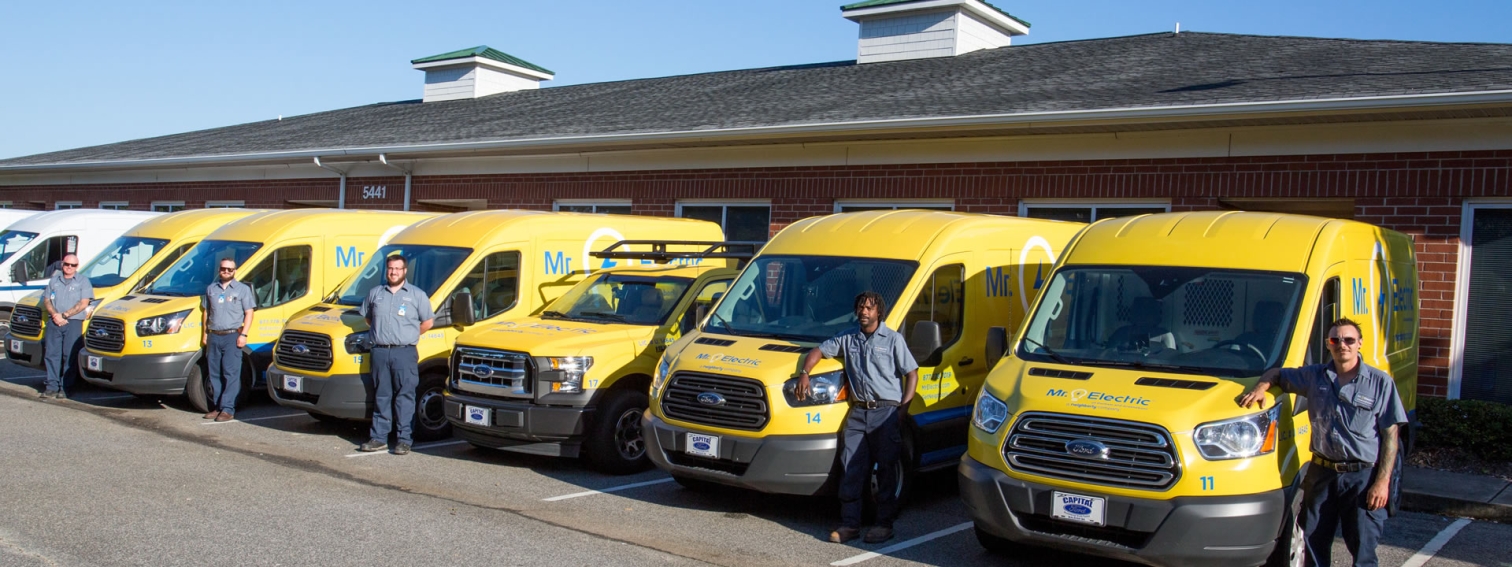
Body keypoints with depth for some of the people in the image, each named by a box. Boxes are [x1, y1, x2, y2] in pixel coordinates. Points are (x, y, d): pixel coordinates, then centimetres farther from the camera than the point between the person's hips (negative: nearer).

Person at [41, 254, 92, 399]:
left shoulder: (83, 282, 7)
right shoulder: (54, 281, 19)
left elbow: (83, 303, -3)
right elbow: (46, 301, 13)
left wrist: (65, 315, -10)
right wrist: (55, 315, -6)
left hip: (74, 323, -4)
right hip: (54, 322, 4)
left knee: (70, 356, -6)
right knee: (52, 354, 0)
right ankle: (52, 386, 4)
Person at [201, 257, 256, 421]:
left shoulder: (243, 289, 2)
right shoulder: (211, 289, 15)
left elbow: (249, 313, -1)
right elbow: (205, 311, 20)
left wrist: (243, 335, -10)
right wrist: (205, 333, 12)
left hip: (232, 336, -5)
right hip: (214, 337, 5)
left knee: (231, 374, -8)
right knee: (214, 374, 7)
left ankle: (227, 409, -10)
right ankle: (217, 407, 13)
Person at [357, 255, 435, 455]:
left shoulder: (417, 295, 3)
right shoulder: (375, 293, 12)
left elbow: (428, 321, 7)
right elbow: (365, 316, 25)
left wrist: (409, 334, 8)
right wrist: (380, 333, 15)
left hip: (405, 353, -3)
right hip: (380, 352, 3)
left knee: (405, 397, -3)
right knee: (381, 396, 7)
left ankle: (403, 439, 0)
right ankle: (378, 438, 11)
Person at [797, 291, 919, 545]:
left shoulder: (893, 339, 0)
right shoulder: (848, 338, 11)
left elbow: (912, 374, 1)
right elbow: (819, 351, 18)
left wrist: (903, 408, -8)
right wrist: (804, 373, 0)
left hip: (886, 412, -4)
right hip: (857, 412, 4)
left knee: (886, 469, 1)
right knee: (851, 469, 2)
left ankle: (884, 524, 9)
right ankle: (849, 523, 8)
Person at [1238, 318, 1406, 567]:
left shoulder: (1380, 382, -4)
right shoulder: (1314, 376, 6)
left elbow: (1390, 435, -5)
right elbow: (1277, 373, 19)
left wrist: (1383, 481, -11)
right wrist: (1261, 386, -6)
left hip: (1363, 477, -3)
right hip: (1322, 474, 4)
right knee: (1314, 543, 11)